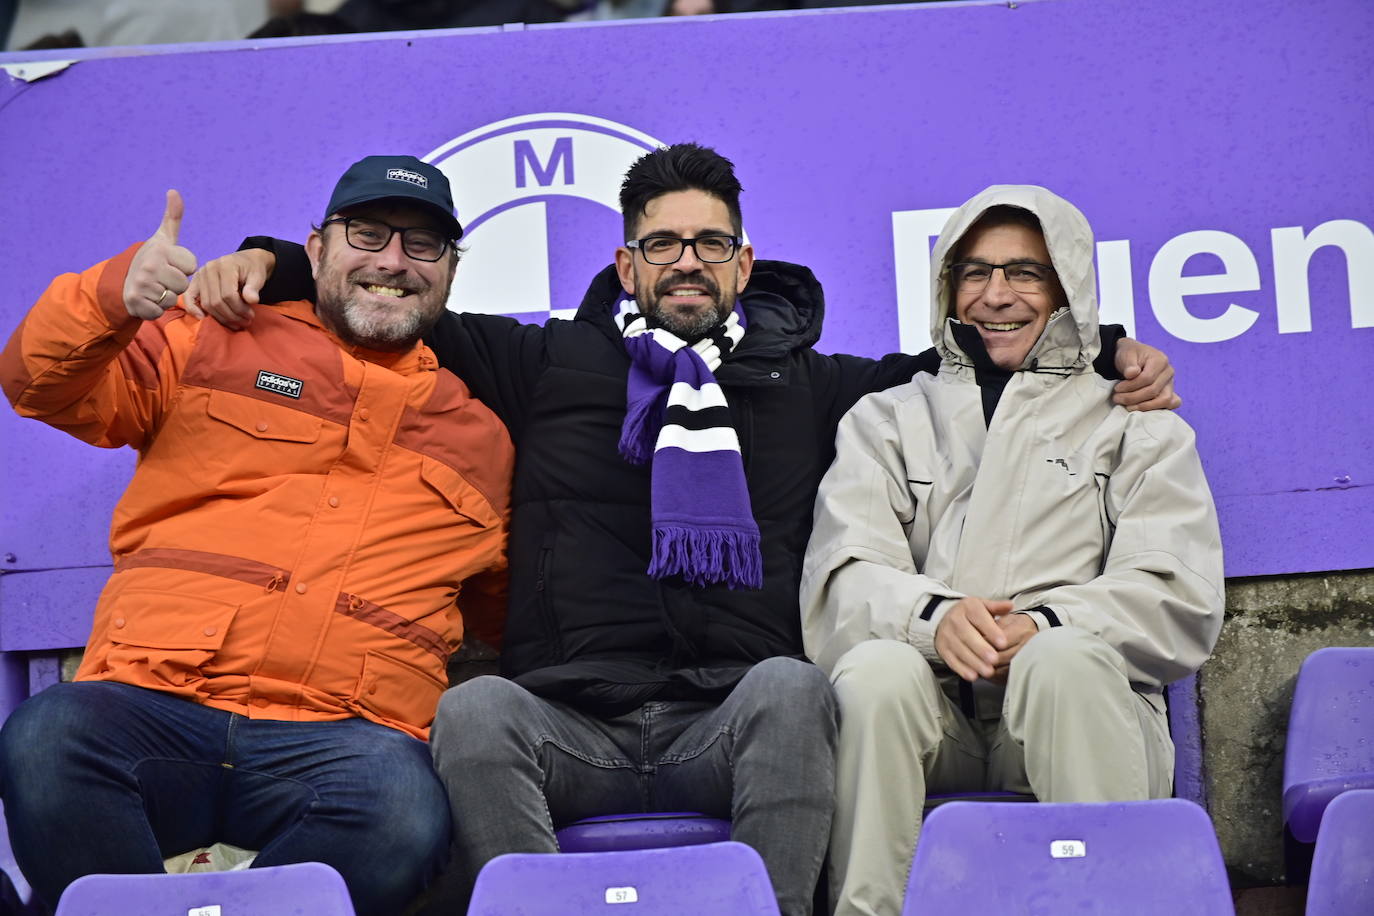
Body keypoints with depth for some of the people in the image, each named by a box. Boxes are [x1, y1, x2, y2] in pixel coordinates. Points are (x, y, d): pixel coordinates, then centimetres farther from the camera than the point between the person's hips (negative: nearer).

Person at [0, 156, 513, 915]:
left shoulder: (478, 432, 24)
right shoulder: (219, 342, 19)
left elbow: (500, 610, 35)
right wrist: (114, 294, -7)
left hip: (336, 739, 1)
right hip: (149, 702, 0)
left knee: (405, 812, -34)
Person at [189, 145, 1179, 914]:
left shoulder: (806, 383, 20)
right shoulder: (547, 364, 19)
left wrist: (1110, 355, 13)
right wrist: (269, 261, 11)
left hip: (730, 725, 0)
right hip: (572, 727, 0)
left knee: (791, 686, -34)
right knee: (475, 711, -31)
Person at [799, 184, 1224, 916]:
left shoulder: (1137, 424, 19)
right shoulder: (887, 418, 22)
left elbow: (1181, 603, 3)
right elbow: (840, 581, 4)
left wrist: (1047, 625, -17)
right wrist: (931, 614, -20)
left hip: (1078, 715, 0)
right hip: (932, 718, 1)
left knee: (1064, 658, -33)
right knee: (876, 667, -32)